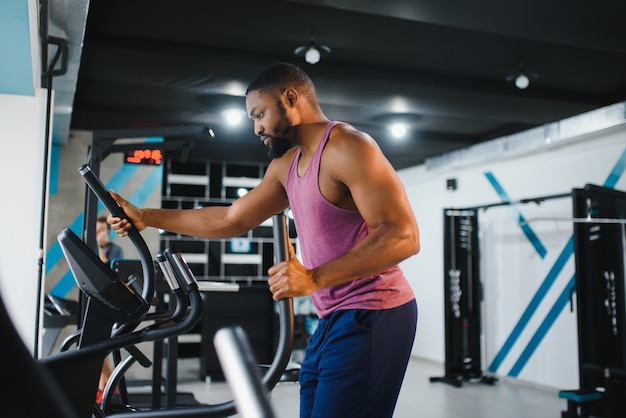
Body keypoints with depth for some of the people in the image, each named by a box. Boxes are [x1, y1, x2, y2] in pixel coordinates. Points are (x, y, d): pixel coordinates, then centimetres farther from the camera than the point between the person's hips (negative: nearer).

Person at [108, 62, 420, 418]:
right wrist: (146, 217, 19)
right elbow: (231, 220, 20)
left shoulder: (347, 147, -14)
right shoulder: (286, 166, 15)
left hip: (371, 316, -8)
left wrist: (314, 278, -28)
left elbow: (403, 235, -22)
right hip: (333, 321, 9)